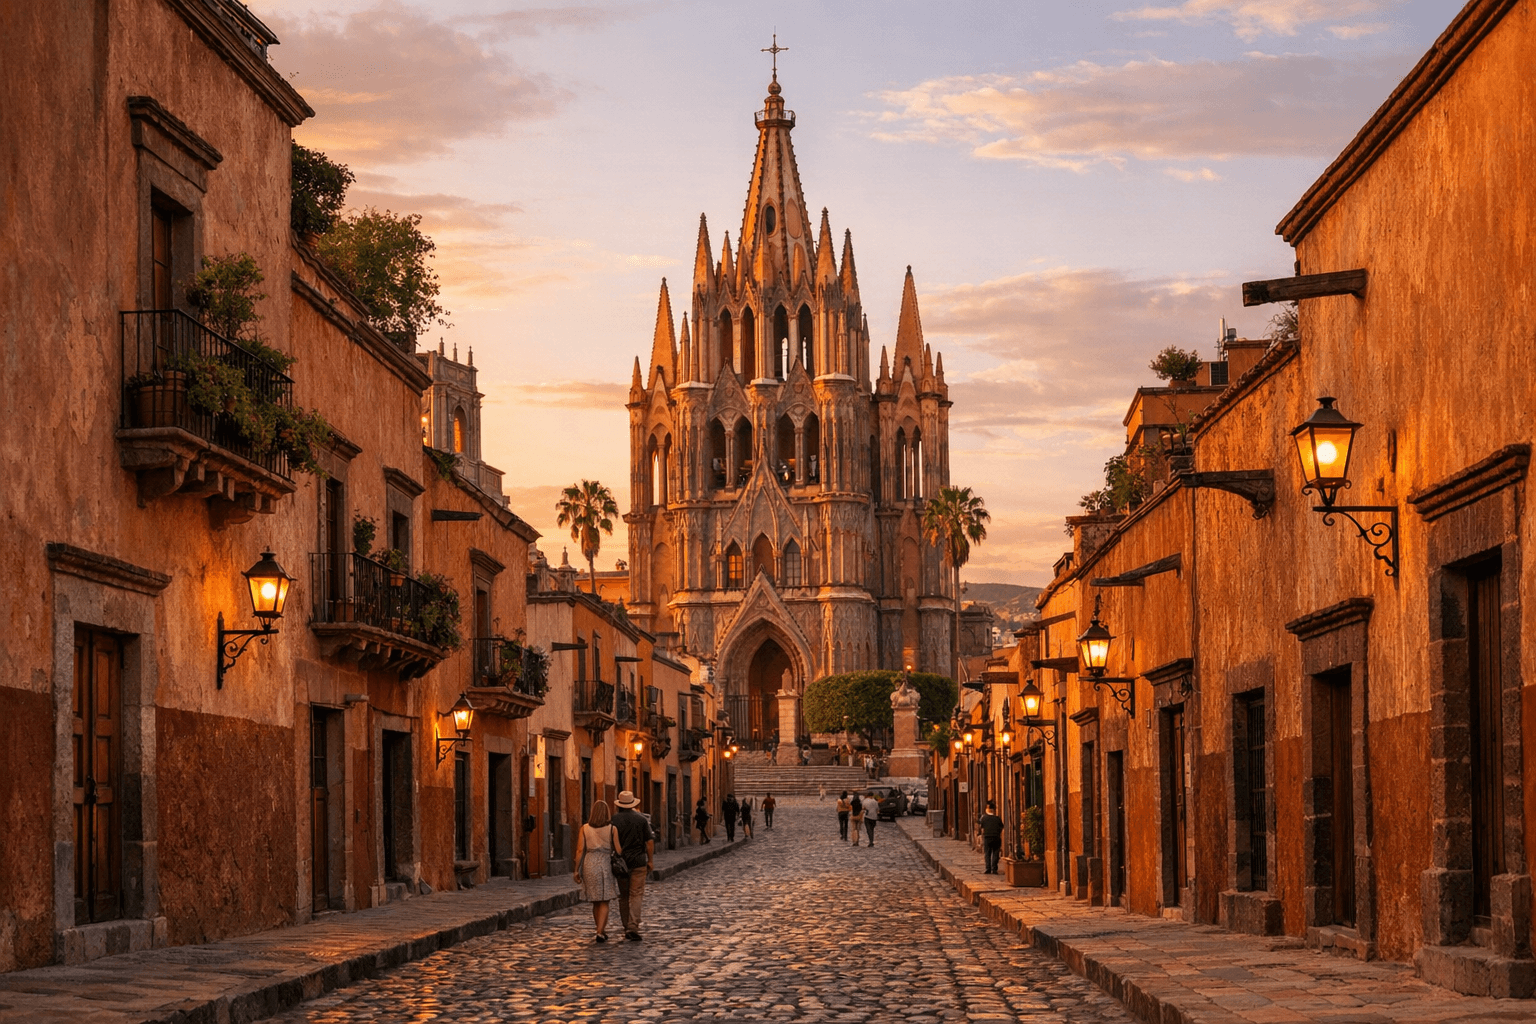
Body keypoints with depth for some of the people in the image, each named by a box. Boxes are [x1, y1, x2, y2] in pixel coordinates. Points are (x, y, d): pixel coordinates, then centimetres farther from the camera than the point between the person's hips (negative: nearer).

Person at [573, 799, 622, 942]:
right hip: (606, 865, -2)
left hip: (589, 865, 2)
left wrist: (577, 870, 2)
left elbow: (580, 850, -2)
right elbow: (618, 850, -3)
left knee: (596, 902, 15)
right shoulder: (612, 829, -3)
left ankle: (602, 931, 23)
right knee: (604, 902, 2)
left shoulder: (585, 828, 1)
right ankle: (600, 933, -12)